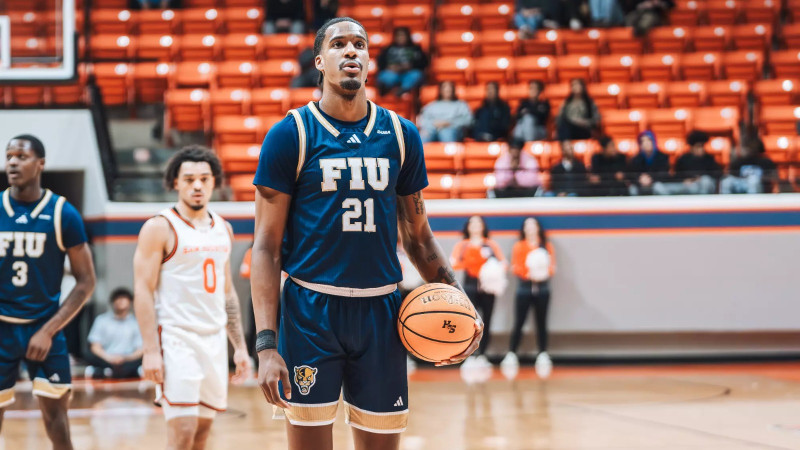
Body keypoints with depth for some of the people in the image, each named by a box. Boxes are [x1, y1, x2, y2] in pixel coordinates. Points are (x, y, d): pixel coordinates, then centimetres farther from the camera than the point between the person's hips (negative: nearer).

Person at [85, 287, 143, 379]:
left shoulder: (136, 322, 10)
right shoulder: (101, 319, 10)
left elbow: (140, 350, 3)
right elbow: (95, 347, 2)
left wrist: (127, 358, -18)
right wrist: (108, 357, -18)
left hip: (128, 360, 0)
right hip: (105, 360, 0)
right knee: (92, 356, -31)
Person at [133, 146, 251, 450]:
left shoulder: (223, 229, 13)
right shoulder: (159, 228, -7)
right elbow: (143, 291, -10)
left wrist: (239, 346, 14)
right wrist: (151, 351, -18)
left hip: (214, 339, 6)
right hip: (177, 339, -6)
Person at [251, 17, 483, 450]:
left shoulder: (400, 134, 9)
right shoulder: (291, 134, -2)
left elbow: (418, 237, 16)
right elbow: (266, 246, -5)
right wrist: (266, 343, -13)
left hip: (381, 314, 3)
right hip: (309, 312, -3)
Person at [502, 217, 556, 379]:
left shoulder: (547, 246, 8)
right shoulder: (518, 247, 4)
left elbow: (552, 266, 4)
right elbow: (515, 267, -4)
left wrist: (546, 272, -18)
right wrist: (528, 274, -20)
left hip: (542, 287, 1)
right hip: (524, 287, -1)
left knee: (541, 323, 4)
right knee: (519, 322, -4)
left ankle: (543, 355, 9)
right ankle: (511, 355, 1)